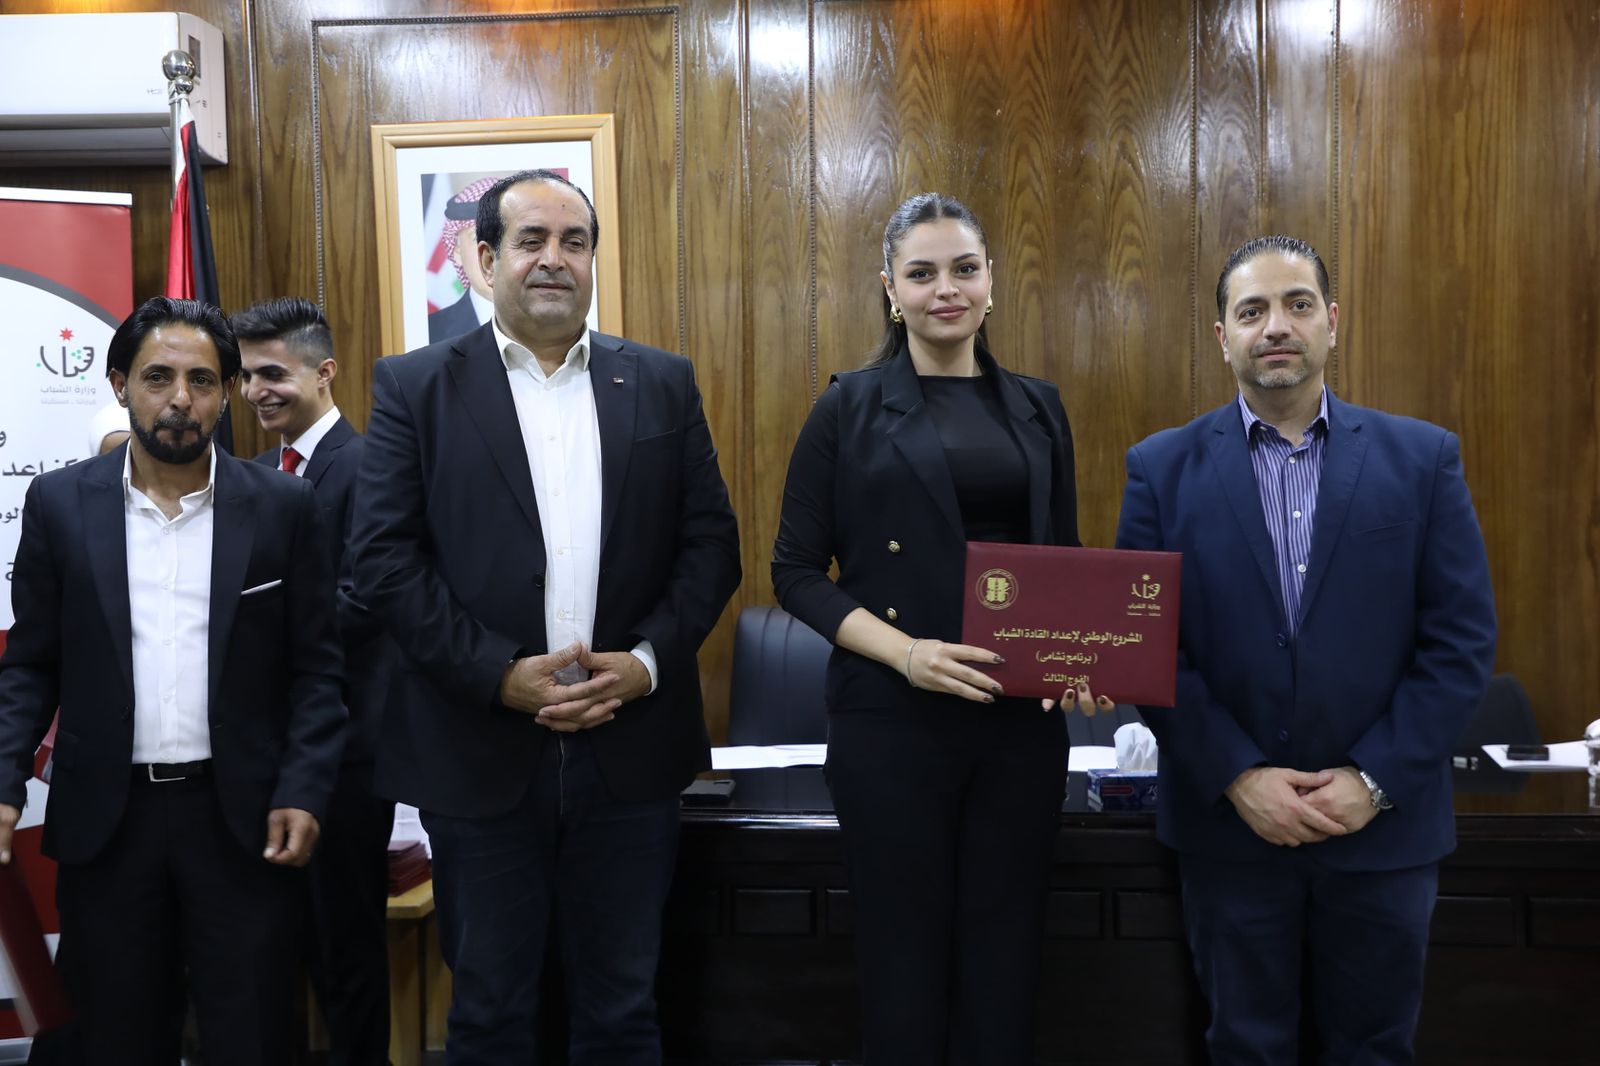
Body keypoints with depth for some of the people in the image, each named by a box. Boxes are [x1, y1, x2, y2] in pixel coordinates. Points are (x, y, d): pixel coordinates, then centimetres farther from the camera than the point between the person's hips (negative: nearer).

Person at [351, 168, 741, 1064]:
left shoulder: (663, 384, 7)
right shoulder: (416, 387, 2)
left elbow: (712, 542, 4)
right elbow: (388, 557, -5)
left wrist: (648, 661, -10)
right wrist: (500, 675, -14)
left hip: (632, 749, 2)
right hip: (481, 751, -1)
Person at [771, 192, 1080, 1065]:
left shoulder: (1036, 406, 10)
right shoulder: (850, 407, -1)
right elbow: (797, 572, -3)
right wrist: (904, 650, -17)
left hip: (1022, 718, 3)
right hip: (891, 720, -3)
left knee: (1004, 954, 11)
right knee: (905, 952, 8)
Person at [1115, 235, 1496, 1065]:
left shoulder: (1422, 457, 0)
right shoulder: (1164, 467, -1)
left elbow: (1463, 639, -2)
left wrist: (1375, 780, -10)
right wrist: (1237, 775, -13)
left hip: (1386, 823, 1)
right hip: (1228, 823, 0)